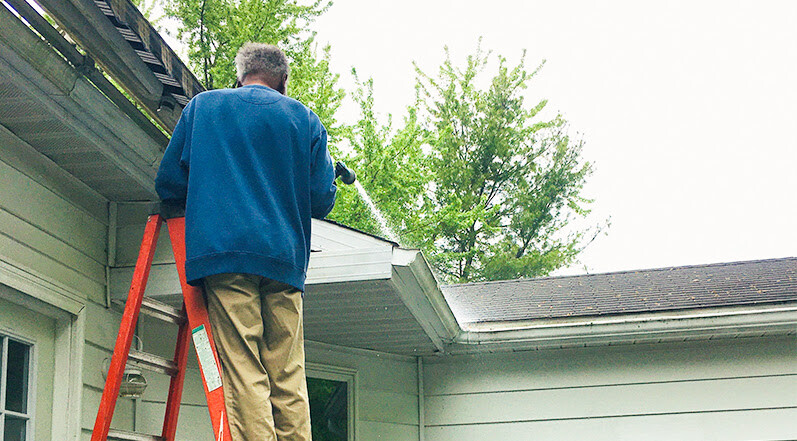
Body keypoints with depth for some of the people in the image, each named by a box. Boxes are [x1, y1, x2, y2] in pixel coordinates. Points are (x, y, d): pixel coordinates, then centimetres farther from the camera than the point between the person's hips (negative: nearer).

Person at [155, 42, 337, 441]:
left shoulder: (202, 106, 14)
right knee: (288, 379, 3)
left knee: (243, 373, -8)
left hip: (224, 252, -2)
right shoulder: (305, 119, 15)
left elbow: (168, 183, 13)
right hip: (285, 258, 2)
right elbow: (321, 201, 13)